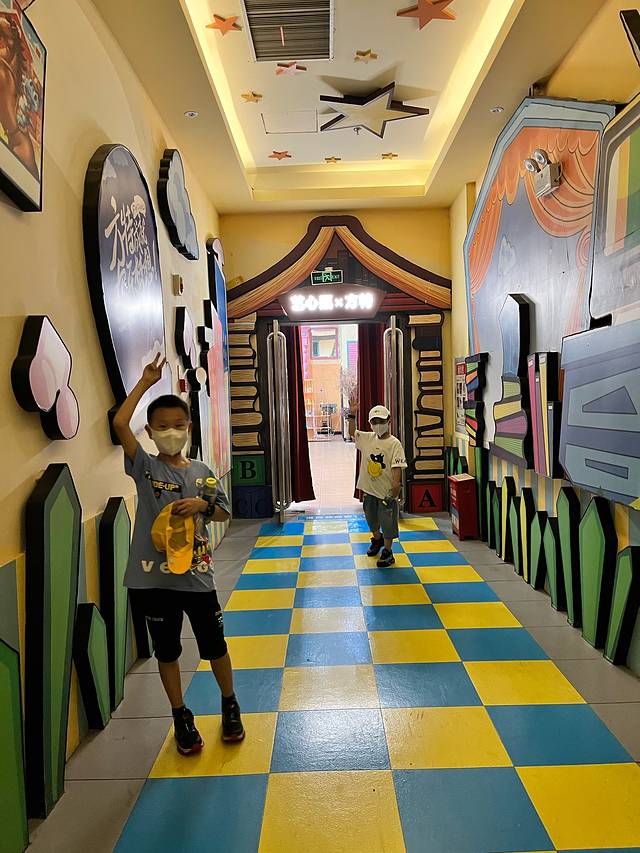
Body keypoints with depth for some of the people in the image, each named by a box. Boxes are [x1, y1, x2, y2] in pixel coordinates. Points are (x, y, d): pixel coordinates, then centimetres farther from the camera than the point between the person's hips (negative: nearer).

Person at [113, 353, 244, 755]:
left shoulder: (201, 471, 2)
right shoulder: (145, 467, -6)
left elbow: (224, 512, 7)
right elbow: (119, 423, -20)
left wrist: (202, 505, -14)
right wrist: (146, 382, -15)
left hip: (197, 575, 2)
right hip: (155, 576, -1)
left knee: (214, 646, 14)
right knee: (167, 651, 14)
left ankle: (230, 706, 37)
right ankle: (182, 717, 34)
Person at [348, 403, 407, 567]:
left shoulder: (394, 443, -15)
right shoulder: (368, 438, 2)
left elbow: (397, 469, -19)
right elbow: (352, 433, 15)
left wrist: (394, 490, -26)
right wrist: (352, 415, 1)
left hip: (386, 492, -6)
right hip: (369, 490, 6)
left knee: (387, 524, 6)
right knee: (371, 520, 23)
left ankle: (387, 552, 23)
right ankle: (377, 539, 49)